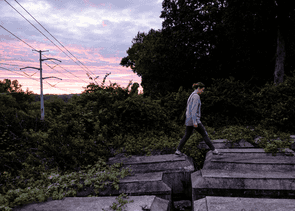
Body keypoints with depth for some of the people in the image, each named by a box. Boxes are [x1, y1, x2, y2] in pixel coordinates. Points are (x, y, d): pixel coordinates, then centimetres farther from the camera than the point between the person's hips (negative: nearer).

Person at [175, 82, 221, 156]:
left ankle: (178, 150, 15)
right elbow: (194, 110, -22)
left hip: (189, 119, 9)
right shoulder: (196, 96, -15)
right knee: (204, 134, -1)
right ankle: (214, 150, 5)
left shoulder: (192, 95, 16)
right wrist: (195, 122, -23)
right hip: (194, 119, -9)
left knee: (187, 135, 15)